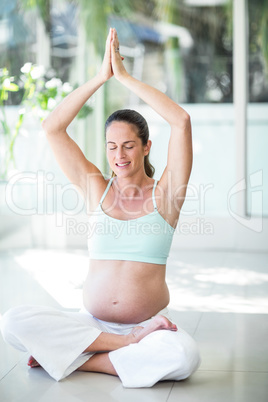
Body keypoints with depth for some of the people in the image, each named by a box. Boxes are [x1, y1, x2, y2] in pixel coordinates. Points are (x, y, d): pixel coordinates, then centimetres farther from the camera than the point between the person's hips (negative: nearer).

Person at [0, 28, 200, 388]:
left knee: (184, 356, -36)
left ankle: (73, 358, -15)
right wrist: (101, 77, -2)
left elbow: (182, 121, -12)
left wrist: (124, 76, -7)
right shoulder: (97, 190, 8)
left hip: (150, 323, -2)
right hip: (92, 322, 2)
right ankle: (131, 345, -15)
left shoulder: (164, 195, 1)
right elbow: (52, 128, 2)